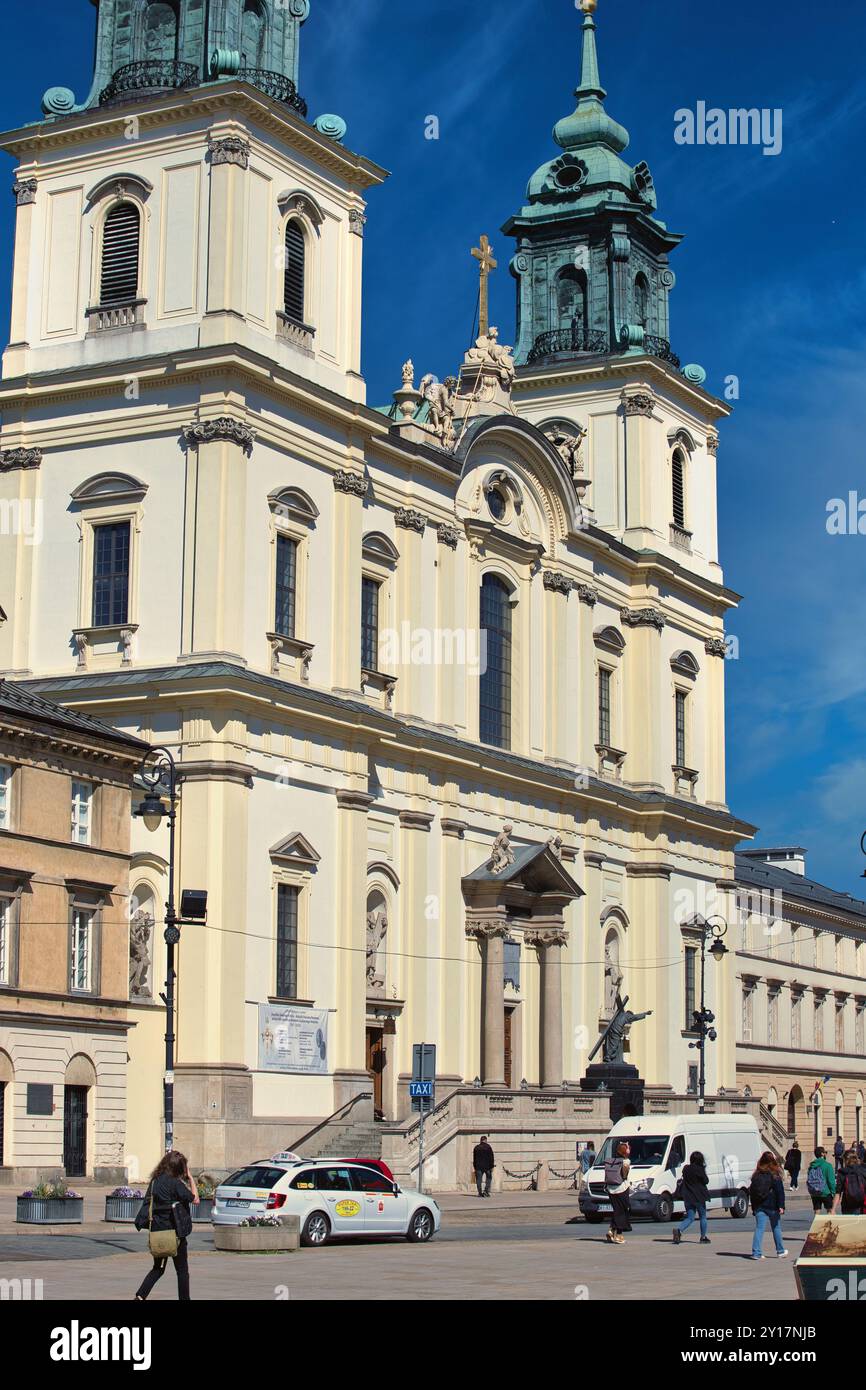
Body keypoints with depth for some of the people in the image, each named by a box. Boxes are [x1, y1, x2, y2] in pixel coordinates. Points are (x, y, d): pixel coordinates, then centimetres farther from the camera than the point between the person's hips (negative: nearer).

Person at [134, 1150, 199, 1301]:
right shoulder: (175, 1183, -14)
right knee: (182, 1270, 8)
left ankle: (141, 1295, 1)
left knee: (158, 1268, 16)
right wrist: (190, 1178, -6)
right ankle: (184, 1298, 9)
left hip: (157, 1230, 6)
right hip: (174, 1230, -6)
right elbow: (195, 1200, -11)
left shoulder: (155, 1180, 5)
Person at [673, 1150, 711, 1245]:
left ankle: (679, 1230, -19)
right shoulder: (699, 1169, -13)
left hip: (688, 1197, 5)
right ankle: (703, 1237, 18)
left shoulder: (686, 1169, 4)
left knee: (690, 1218, 6)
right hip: (698, 1197, -5)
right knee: (703, 1217, 14)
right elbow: (706, 1181, -6)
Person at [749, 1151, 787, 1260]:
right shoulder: (775, 1175, -7)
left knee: (759, 1228, -1)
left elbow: (751, 1191, 9)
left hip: (759, 1206, 3)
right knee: (776, 1228, 13)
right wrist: (781, 1206, -13)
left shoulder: (756, 1175, 6)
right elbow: (780, 1191, -13)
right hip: (772, 1206, -3)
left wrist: (754, 1207, 14)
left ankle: (756, 1252, -13)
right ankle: (780, 1251, 24)